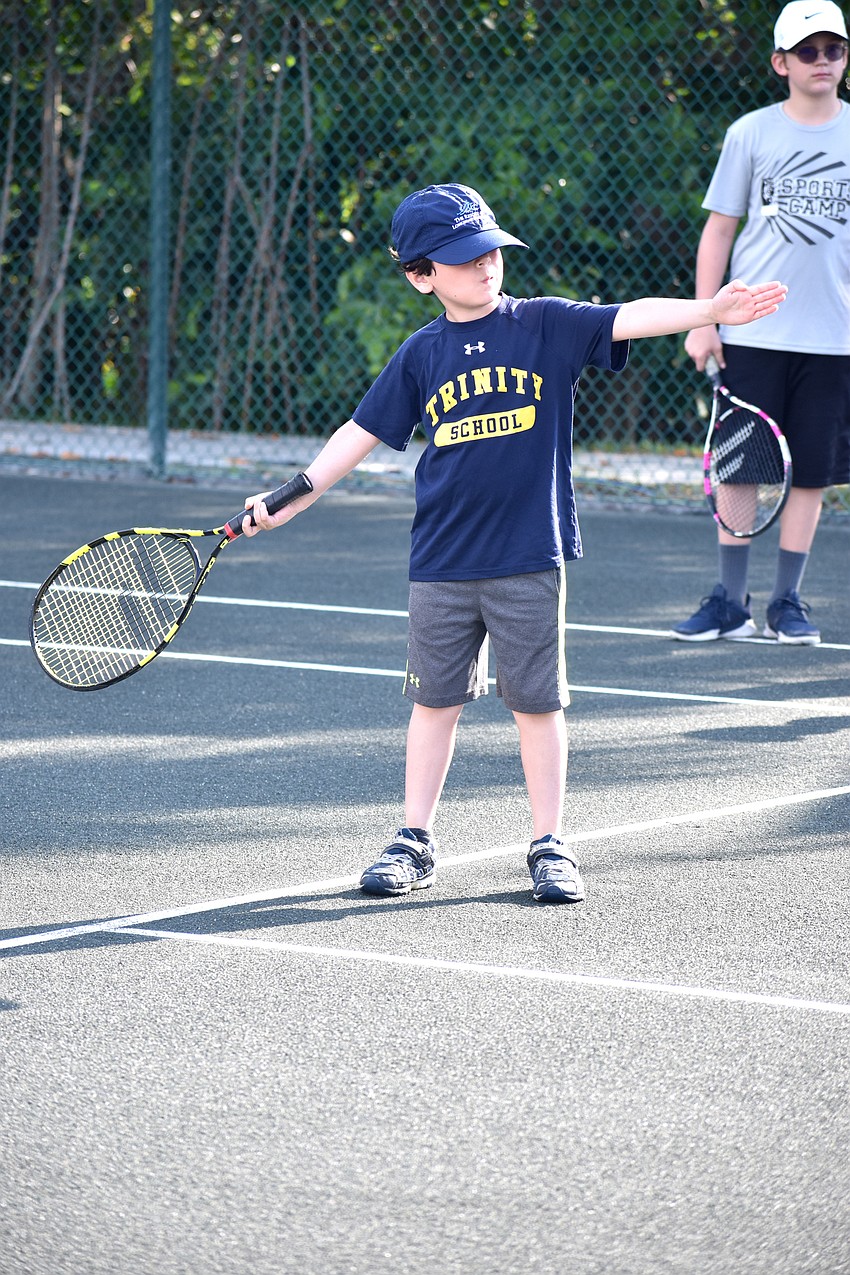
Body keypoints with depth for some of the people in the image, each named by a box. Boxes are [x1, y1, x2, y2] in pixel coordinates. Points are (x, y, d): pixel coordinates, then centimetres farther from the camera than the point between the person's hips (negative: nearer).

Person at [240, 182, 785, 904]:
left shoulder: (546, 325, -2)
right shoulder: (421, 356, 4)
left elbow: (629, 319, -13)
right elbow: (361, 435, 10)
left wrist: (711, 310, -28)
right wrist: (290, 500, 8)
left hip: (529, 560, -2)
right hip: (442, 565, 2)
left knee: (537, 702, 3)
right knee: (435, 699, 9)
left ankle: (550, 847, 11)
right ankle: (415, 843, 19)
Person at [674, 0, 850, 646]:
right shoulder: (750, 134, 2)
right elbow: (719, 230, 6)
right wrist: (703, 321, 0)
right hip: (753, 332, -1)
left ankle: (788, 603, 13)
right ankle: (730, 603, 8)